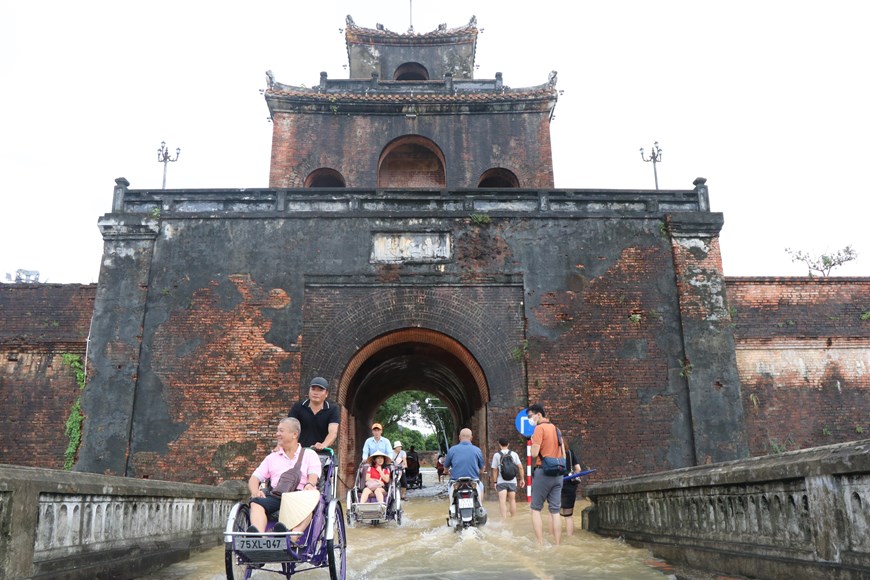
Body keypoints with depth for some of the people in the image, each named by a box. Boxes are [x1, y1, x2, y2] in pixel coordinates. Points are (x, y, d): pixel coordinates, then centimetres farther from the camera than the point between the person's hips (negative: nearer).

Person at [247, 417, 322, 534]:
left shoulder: (309, 454, 19)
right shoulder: (272, 457, 28)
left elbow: (313, 475, 2)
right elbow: (255, 478, 19)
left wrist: (310, 485, -24)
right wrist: (255, 491, -6)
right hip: (275, 496, 3)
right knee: (256, 502, -29)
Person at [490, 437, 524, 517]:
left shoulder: (496, 455, -2)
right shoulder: (514, 454, 5)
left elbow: (495, 470, -3)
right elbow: (520, 467, 1)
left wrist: (494, 482, 3)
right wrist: (522, 479, 8)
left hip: (501, 481, -3)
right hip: (512, 481, 3)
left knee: (502, 501, -10)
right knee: (512, 500, 15)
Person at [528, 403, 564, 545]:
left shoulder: (539, 428, -9)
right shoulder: (556, 429, 16)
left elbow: (534, 453, -15)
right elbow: (564, 455, 16)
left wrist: (532, 441, 2)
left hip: (543, 471, -7)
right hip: (558, 473, 7)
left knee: (535, 509, 2)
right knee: (555, 511, 7)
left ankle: (540, 544, -6)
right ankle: (558, 546, 4)